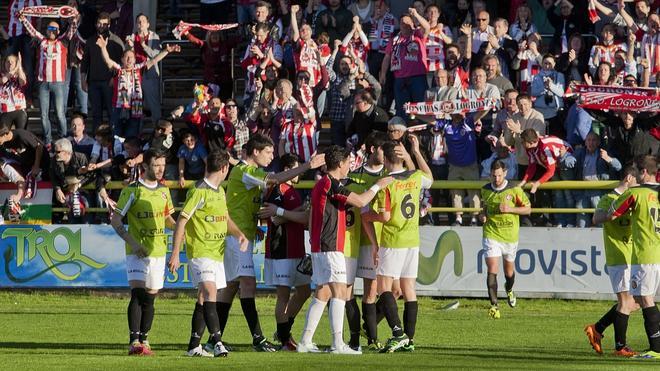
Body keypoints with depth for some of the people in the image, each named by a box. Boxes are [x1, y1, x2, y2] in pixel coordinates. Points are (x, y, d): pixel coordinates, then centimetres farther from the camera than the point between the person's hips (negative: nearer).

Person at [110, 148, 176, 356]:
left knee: (150, 297, 7)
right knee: (138, 294, -16)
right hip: (138, 252, -5)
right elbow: (115, 220, -6)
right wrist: (132, 242, -17)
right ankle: (134, 342, -18)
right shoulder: (132, 190, -7)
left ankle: (144, 340, 15)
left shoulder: (163, 190, 11)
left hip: (158, 250, 5)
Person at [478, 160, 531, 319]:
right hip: (491, 234, 0)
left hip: (510, 236, 0)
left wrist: (510, 209, -17)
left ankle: (509, 289, 52)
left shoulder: (514, 190, -9)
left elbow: (528, 209, -2)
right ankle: (494, 305, -16)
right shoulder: (485, 190, 0)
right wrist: (483, 215, -2)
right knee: (492, 270, -15)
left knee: (509, 271, 17)